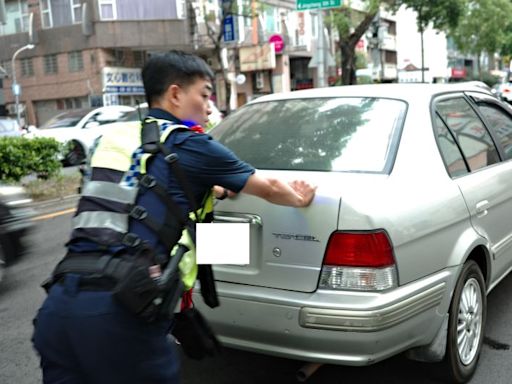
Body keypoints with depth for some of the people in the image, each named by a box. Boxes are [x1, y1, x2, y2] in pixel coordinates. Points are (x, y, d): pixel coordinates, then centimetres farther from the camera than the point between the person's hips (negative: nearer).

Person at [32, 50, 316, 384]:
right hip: (118, 308, -6)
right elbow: (269, 189, 18)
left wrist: (209, 190, 46)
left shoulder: (114, 138, 19)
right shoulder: (188, 144, 3)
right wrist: (300, 199, 38)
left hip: (60, 301, 6)